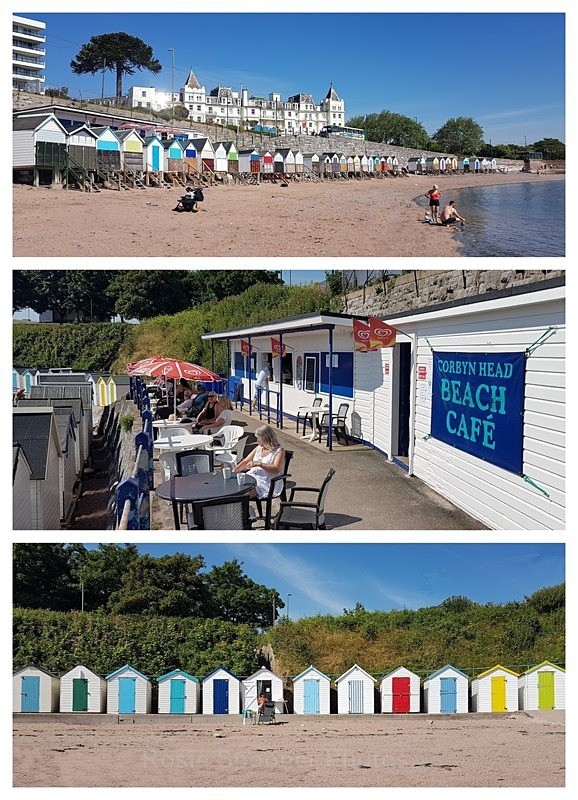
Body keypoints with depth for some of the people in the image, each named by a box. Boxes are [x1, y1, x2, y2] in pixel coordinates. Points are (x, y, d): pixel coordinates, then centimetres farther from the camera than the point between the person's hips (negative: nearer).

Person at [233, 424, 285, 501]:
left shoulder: (279, 450, -4)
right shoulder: (258, 448, 18)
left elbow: (276, 469, -19)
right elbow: (245, 462, 20)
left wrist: (258, 463, -27)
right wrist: (234, 470, 2)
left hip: (266, 483, -7)